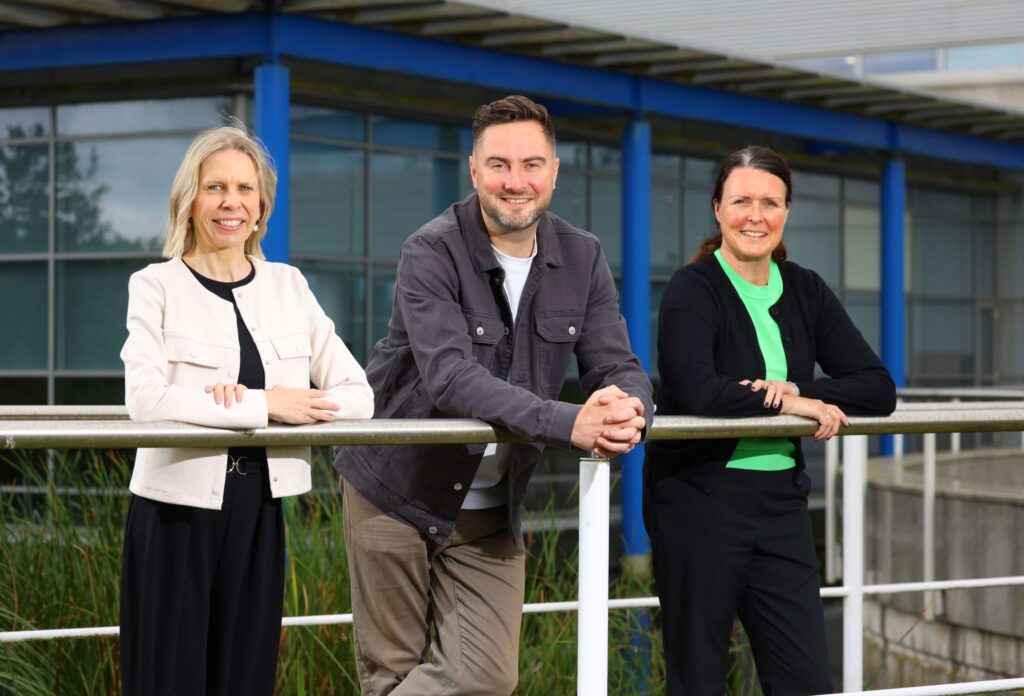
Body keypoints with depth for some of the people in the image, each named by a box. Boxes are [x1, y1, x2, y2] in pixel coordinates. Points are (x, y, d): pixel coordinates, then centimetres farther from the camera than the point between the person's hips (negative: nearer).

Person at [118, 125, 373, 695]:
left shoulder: (288, 287, 9)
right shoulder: (157, 287, -2)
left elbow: (358, 395, 1)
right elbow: (146, 398, -19)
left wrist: (243, 397, -14)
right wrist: (265, 404, -20)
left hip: (259, 514, 4)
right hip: (179, 512, -3)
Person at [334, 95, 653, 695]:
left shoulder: (582, 259, 0)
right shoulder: (432, 253, -17)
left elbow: (620, 369, -5)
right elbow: (451, 377, -30)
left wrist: (627, 410, -32)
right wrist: (568, 424, -42)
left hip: (491, 506, 4)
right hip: (399, 493, -4)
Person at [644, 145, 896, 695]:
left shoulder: (805, 291, 10)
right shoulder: (692, 290, -7)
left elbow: (878, 389, 4)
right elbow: (696, 391, -24)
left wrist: (798, 390, -13)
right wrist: (796, 404, -14)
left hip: (780, 502, 5)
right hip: (699, 499, -5)